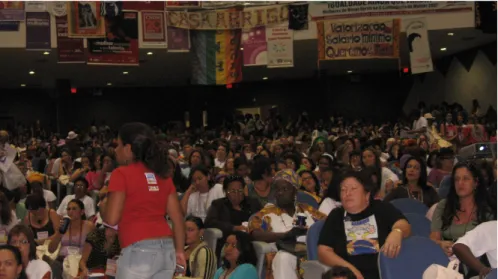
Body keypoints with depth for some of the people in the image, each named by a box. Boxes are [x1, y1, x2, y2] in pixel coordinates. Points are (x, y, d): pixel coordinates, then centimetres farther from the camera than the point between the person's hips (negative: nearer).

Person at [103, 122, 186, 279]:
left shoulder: (121, 174, -5)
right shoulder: (162, 175, 13)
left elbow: (112, 218, -9)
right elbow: (178, 217, 13)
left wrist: (103, 208, 12)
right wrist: (179, 250, 20)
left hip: (139, 250, -6)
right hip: (166, 249, 7)